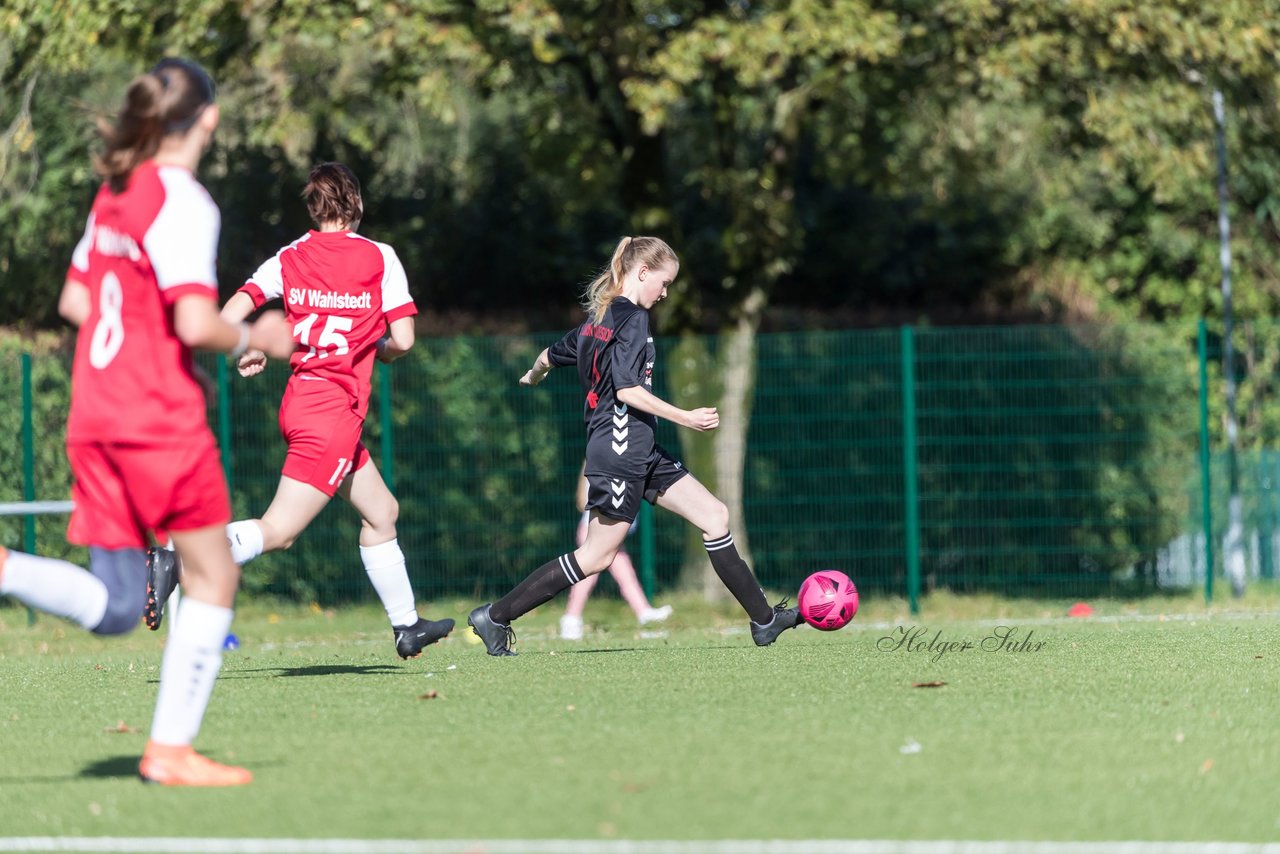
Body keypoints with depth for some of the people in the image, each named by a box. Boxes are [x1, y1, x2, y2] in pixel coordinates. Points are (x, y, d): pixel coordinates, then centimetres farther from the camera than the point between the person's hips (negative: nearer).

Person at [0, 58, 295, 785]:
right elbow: (196, 324, -20)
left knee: (113, 607, 10)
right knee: (214, 576, 5)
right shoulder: (184, 202, -13)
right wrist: (253, 338, -2)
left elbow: (75, 302, 18)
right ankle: (171, 748, 2)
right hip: (163, 423, -8)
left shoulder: (115, 193, 13)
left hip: (96, 419, 8)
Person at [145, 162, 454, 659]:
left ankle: (406, 626, 28)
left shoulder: (288, 259, 6)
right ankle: (179, 560, -31)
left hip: (301, 397, 7)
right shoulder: (379, 258, -4)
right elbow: (402, 339, -7)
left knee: (381, 511, 21)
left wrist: (247, 351, 17)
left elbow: (228, 317, -3)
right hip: (335, 411, -7)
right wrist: (377, 352, 15)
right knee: (278, 531, -14)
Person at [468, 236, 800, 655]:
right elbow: (628, 389, -21)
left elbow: (550, 355, 26)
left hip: (640, 452, 11)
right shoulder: (632, 317, -13)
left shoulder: (599, 317, 14)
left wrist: (534, 375, 49)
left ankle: (765, 620, 8)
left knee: (714, 515, 7)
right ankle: (495, 617, -2)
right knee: (597, 555, -7)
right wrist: (686, 418, -22)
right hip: (621, 447, -11)